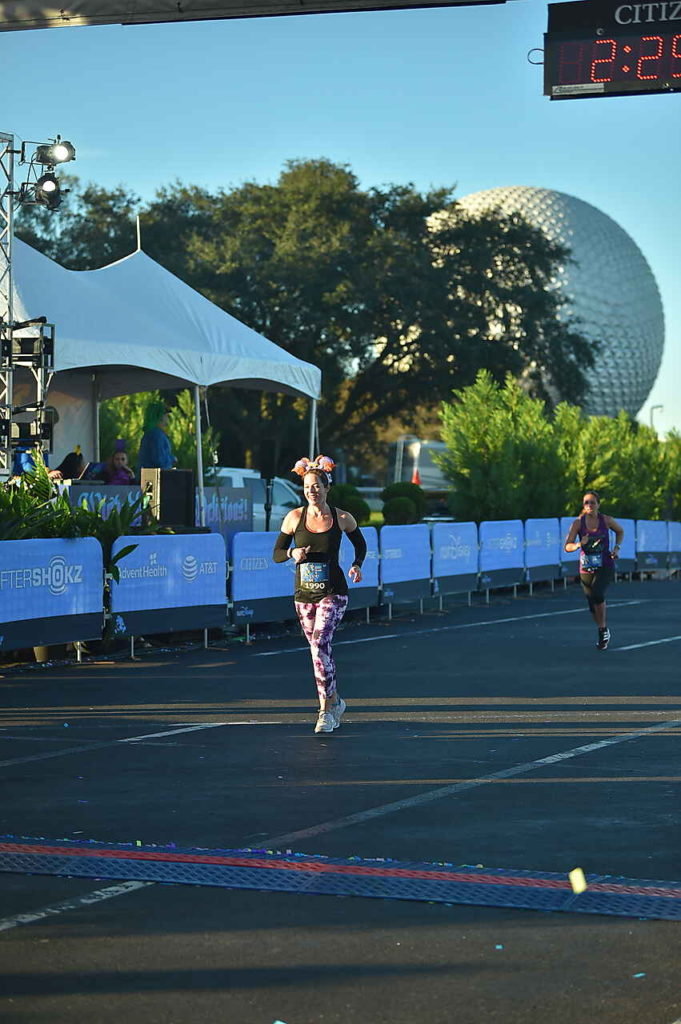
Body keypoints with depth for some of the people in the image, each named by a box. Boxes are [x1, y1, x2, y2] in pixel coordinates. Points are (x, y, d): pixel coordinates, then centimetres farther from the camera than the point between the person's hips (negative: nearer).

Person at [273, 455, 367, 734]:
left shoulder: (342, 519, -3)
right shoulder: (294, 518, -1)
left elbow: (360, 544, 15)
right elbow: (276, 553, 5)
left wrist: (357, 565, -3)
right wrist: (293, 553, -16)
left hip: (333, 593, -3)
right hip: (304, 594, 3)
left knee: (319, 644, -20)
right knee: (319, 649, 12)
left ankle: (326, 710, -15)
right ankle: (334, 700, 33)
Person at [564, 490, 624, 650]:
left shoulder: (606, 520, -4)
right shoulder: (578, 523, -4)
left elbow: (620, 531, 16)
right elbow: (567, 546, -7)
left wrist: (617, 548, 1)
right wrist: (579, 544, -27)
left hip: (605, 567, -2)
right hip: (586, 568, 2)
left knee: (597, 594, -28)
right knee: (593, 606, 7)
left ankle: (604, 629, -9)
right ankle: (602, 633, 34)